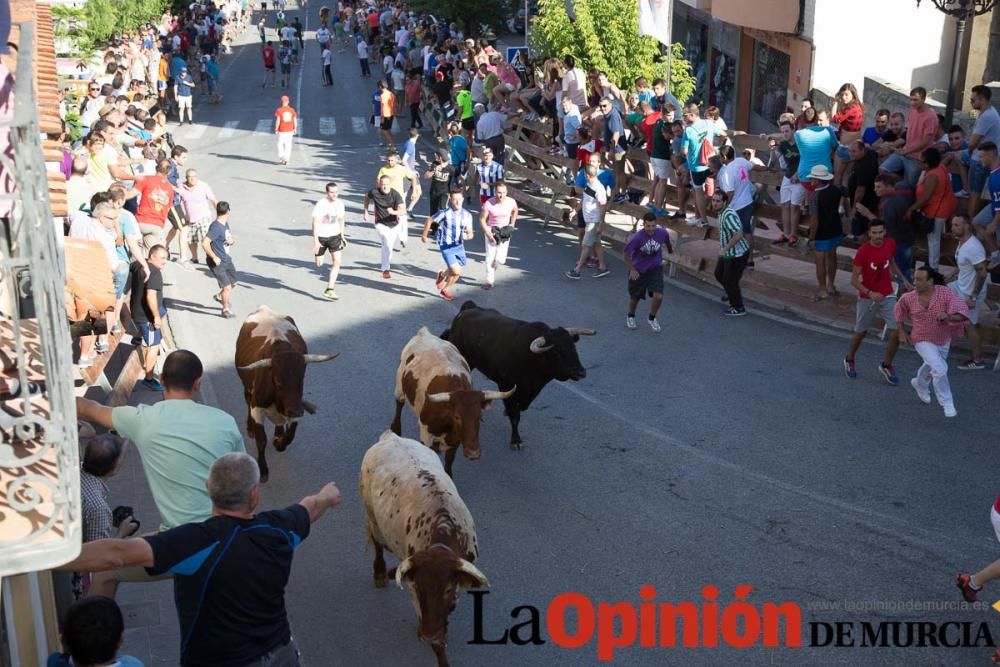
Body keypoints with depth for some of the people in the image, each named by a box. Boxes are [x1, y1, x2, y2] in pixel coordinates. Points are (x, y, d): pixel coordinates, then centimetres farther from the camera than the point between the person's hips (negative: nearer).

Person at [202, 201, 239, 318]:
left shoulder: (225, 224, 6)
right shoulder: (216, 227, -22)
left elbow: (230, 237, 21)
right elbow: (204, 242, -31)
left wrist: (231, 241, -4)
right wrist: (214, 257, -24)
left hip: (227, 259, 9)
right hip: (217, 262, -9)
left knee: (233, 283, 21)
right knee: (227, 287, -7)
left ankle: (220, 296, 48)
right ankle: (226, 309, 13)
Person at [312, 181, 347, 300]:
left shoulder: (340, 203, -2)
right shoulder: (320, 204, -18)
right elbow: (315, 222, -18)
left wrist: (342, 236, 15)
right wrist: (316, 241, -22)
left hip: (334, 235, 4)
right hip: (321, 236, -3)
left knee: (337, 262, -11)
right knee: (319, 264, 6)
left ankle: (329, 290, -6)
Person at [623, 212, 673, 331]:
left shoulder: (662, 233, -17)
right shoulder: (637, 237, -27)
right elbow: (625, 254, -17)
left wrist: (670, 249, 29)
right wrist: (632, 270, -20)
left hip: (655, 268, 2)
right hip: (638, 270, -2)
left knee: (658, 296, -13)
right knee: (635, 297, 14)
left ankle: (652, 318, 15)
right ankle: (630, 316, 46)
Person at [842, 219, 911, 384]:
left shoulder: (891, 244, -7)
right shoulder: (863, 251, -20)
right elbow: (854, 280, -17)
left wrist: (903, 279, 9)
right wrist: (870, 293, -30)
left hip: (887, 296, 3)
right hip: (867, 298, -3)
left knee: (897, 333, -6)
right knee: (861, 332, 14)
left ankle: (887, 365, 18)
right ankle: (849, 360, 41)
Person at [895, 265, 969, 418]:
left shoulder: (945, 293, -25)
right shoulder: (909, 298, -20)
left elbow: (962, 314, -33)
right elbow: (900, 307, 4)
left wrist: (949, 317, -55)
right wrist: (901, 331, 5)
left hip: (943, 341, 2)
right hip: (923, 341, -2)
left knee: (931, 366, 27)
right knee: (940, 370, -19)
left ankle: (919, 384, 60)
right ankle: (947, 404, 0)